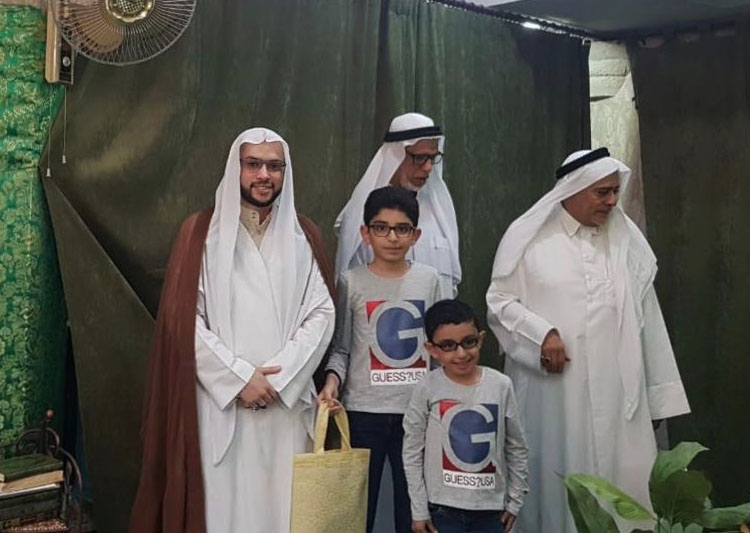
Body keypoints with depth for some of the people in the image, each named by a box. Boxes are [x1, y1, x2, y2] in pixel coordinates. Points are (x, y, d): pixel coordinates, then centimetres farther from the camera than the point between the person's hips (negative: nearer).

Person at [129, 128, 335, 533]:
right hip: (220, 402, -2)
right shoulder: (202, 231, 2)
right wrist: (239, 377, -10)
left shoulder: (303, 236, 9)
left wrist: (279, 376, -10)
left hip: (287, 401, 2)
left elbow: (321, 313, 2)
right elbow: (184, 318, -4)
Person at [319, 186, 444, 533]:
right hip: (364, 410, -1)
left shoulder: (429, 280, 3)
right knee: (358, 505, 8)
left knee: (413, 503, 11)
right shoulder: (352, 282, -3)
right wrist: (332, 378, -19)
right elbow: (341, 347, -1)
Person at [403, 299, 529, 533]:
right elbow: (412, 452, -4)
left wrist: (514, 500, 5)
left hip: (491, 505, 2)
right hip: (442, 505, -2)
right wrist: (419, 509, -4)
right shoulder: (427, 389, -10)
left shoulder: (501, 385, -5)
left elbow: (517, 448, 4)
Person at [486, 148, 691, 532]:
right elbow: (500, 302, 1)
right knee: (552, 479, 5)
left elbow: (645, 318, 11)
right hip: (550, 389, -2)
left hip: (615, 390, 3)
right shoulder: (529, 237, -1)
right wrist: (540, 334, -16)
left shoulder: (626, 239, 9)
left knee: (623, 484, 2)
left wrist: (659, 389, 11)